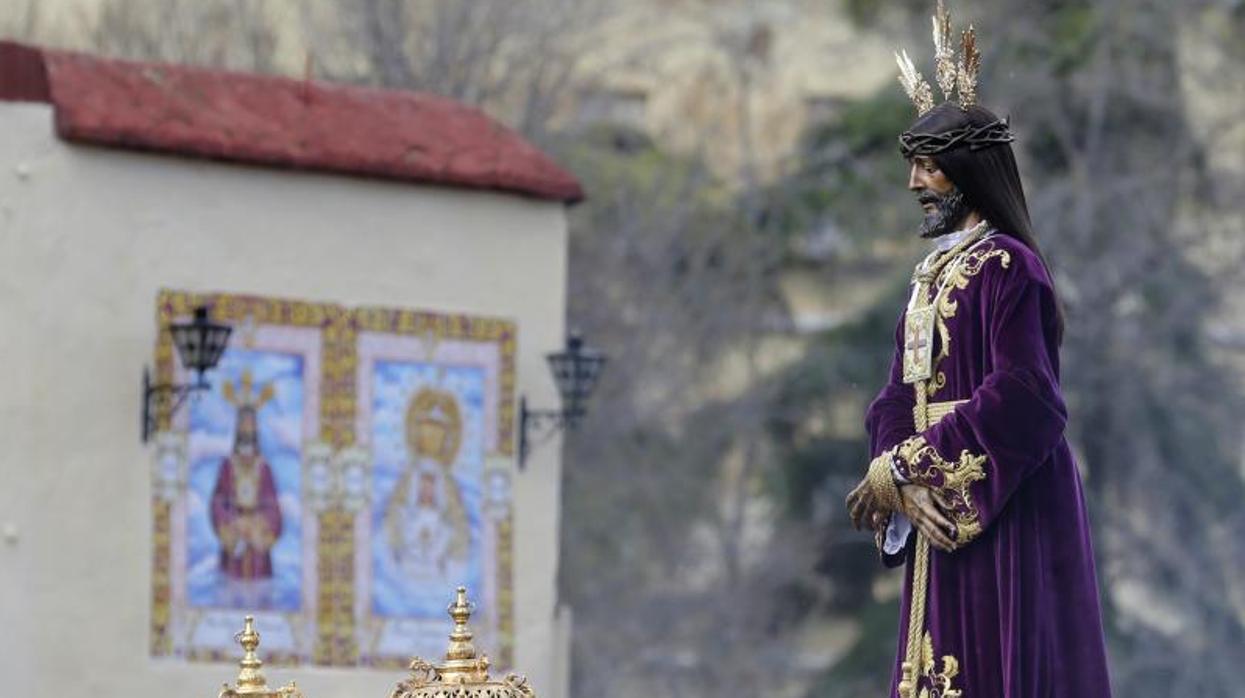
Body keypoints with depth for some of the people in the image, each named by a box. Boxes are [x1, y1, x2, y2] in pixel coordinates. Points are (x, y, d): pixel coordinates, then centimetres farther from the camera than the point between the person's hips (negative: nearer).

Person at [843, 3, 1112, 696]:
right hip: (942, 516, 9)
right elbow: (901, 395, 13)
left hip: (1005, 519, -9)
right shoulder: (934, 273, 17)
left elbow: (1019, 402, -20)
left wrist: (901, 467, -17)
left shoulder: (1007, 267, -10)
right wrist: (894, 469, -8)